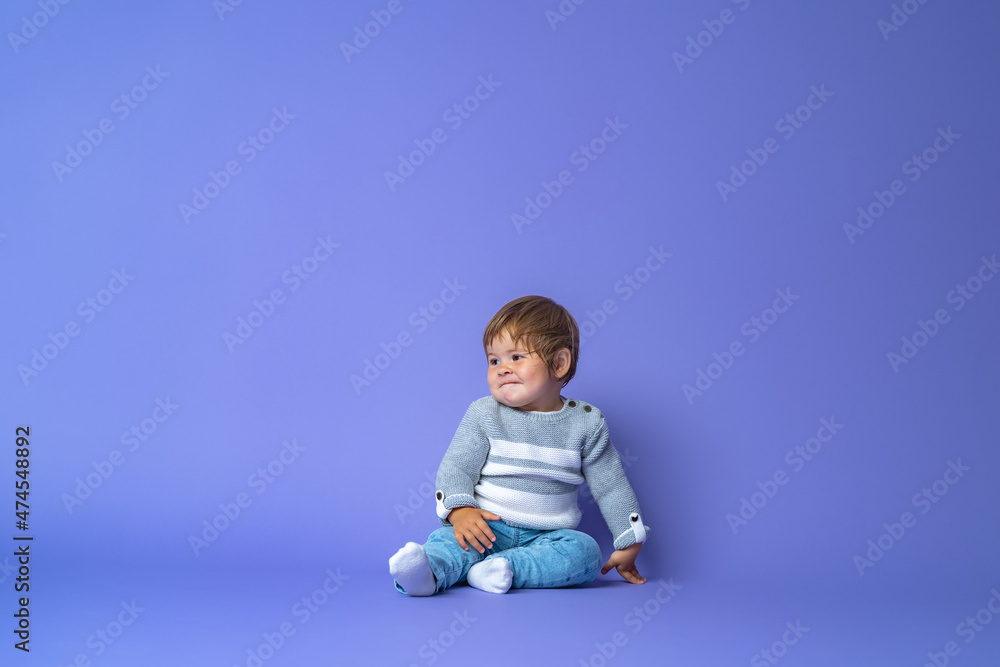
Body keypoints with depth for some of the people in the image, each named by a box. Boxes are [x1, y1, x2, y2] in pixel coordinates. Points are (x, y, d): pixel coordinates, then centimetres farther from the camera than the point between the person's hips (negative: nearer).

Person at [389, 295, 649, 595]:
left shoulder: (586, 423, 2)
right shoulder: (484, 414, 1)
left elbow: (611, 487, 7)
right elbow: (456, 466, -3)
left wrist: (629, 545, 5)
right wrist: (459, 510, -23)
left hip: (548, 536, 1)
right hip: (487, 528, 0)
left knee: (585, 550, -28)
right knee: (448, 537, -28)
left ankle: (505, 568, -38)